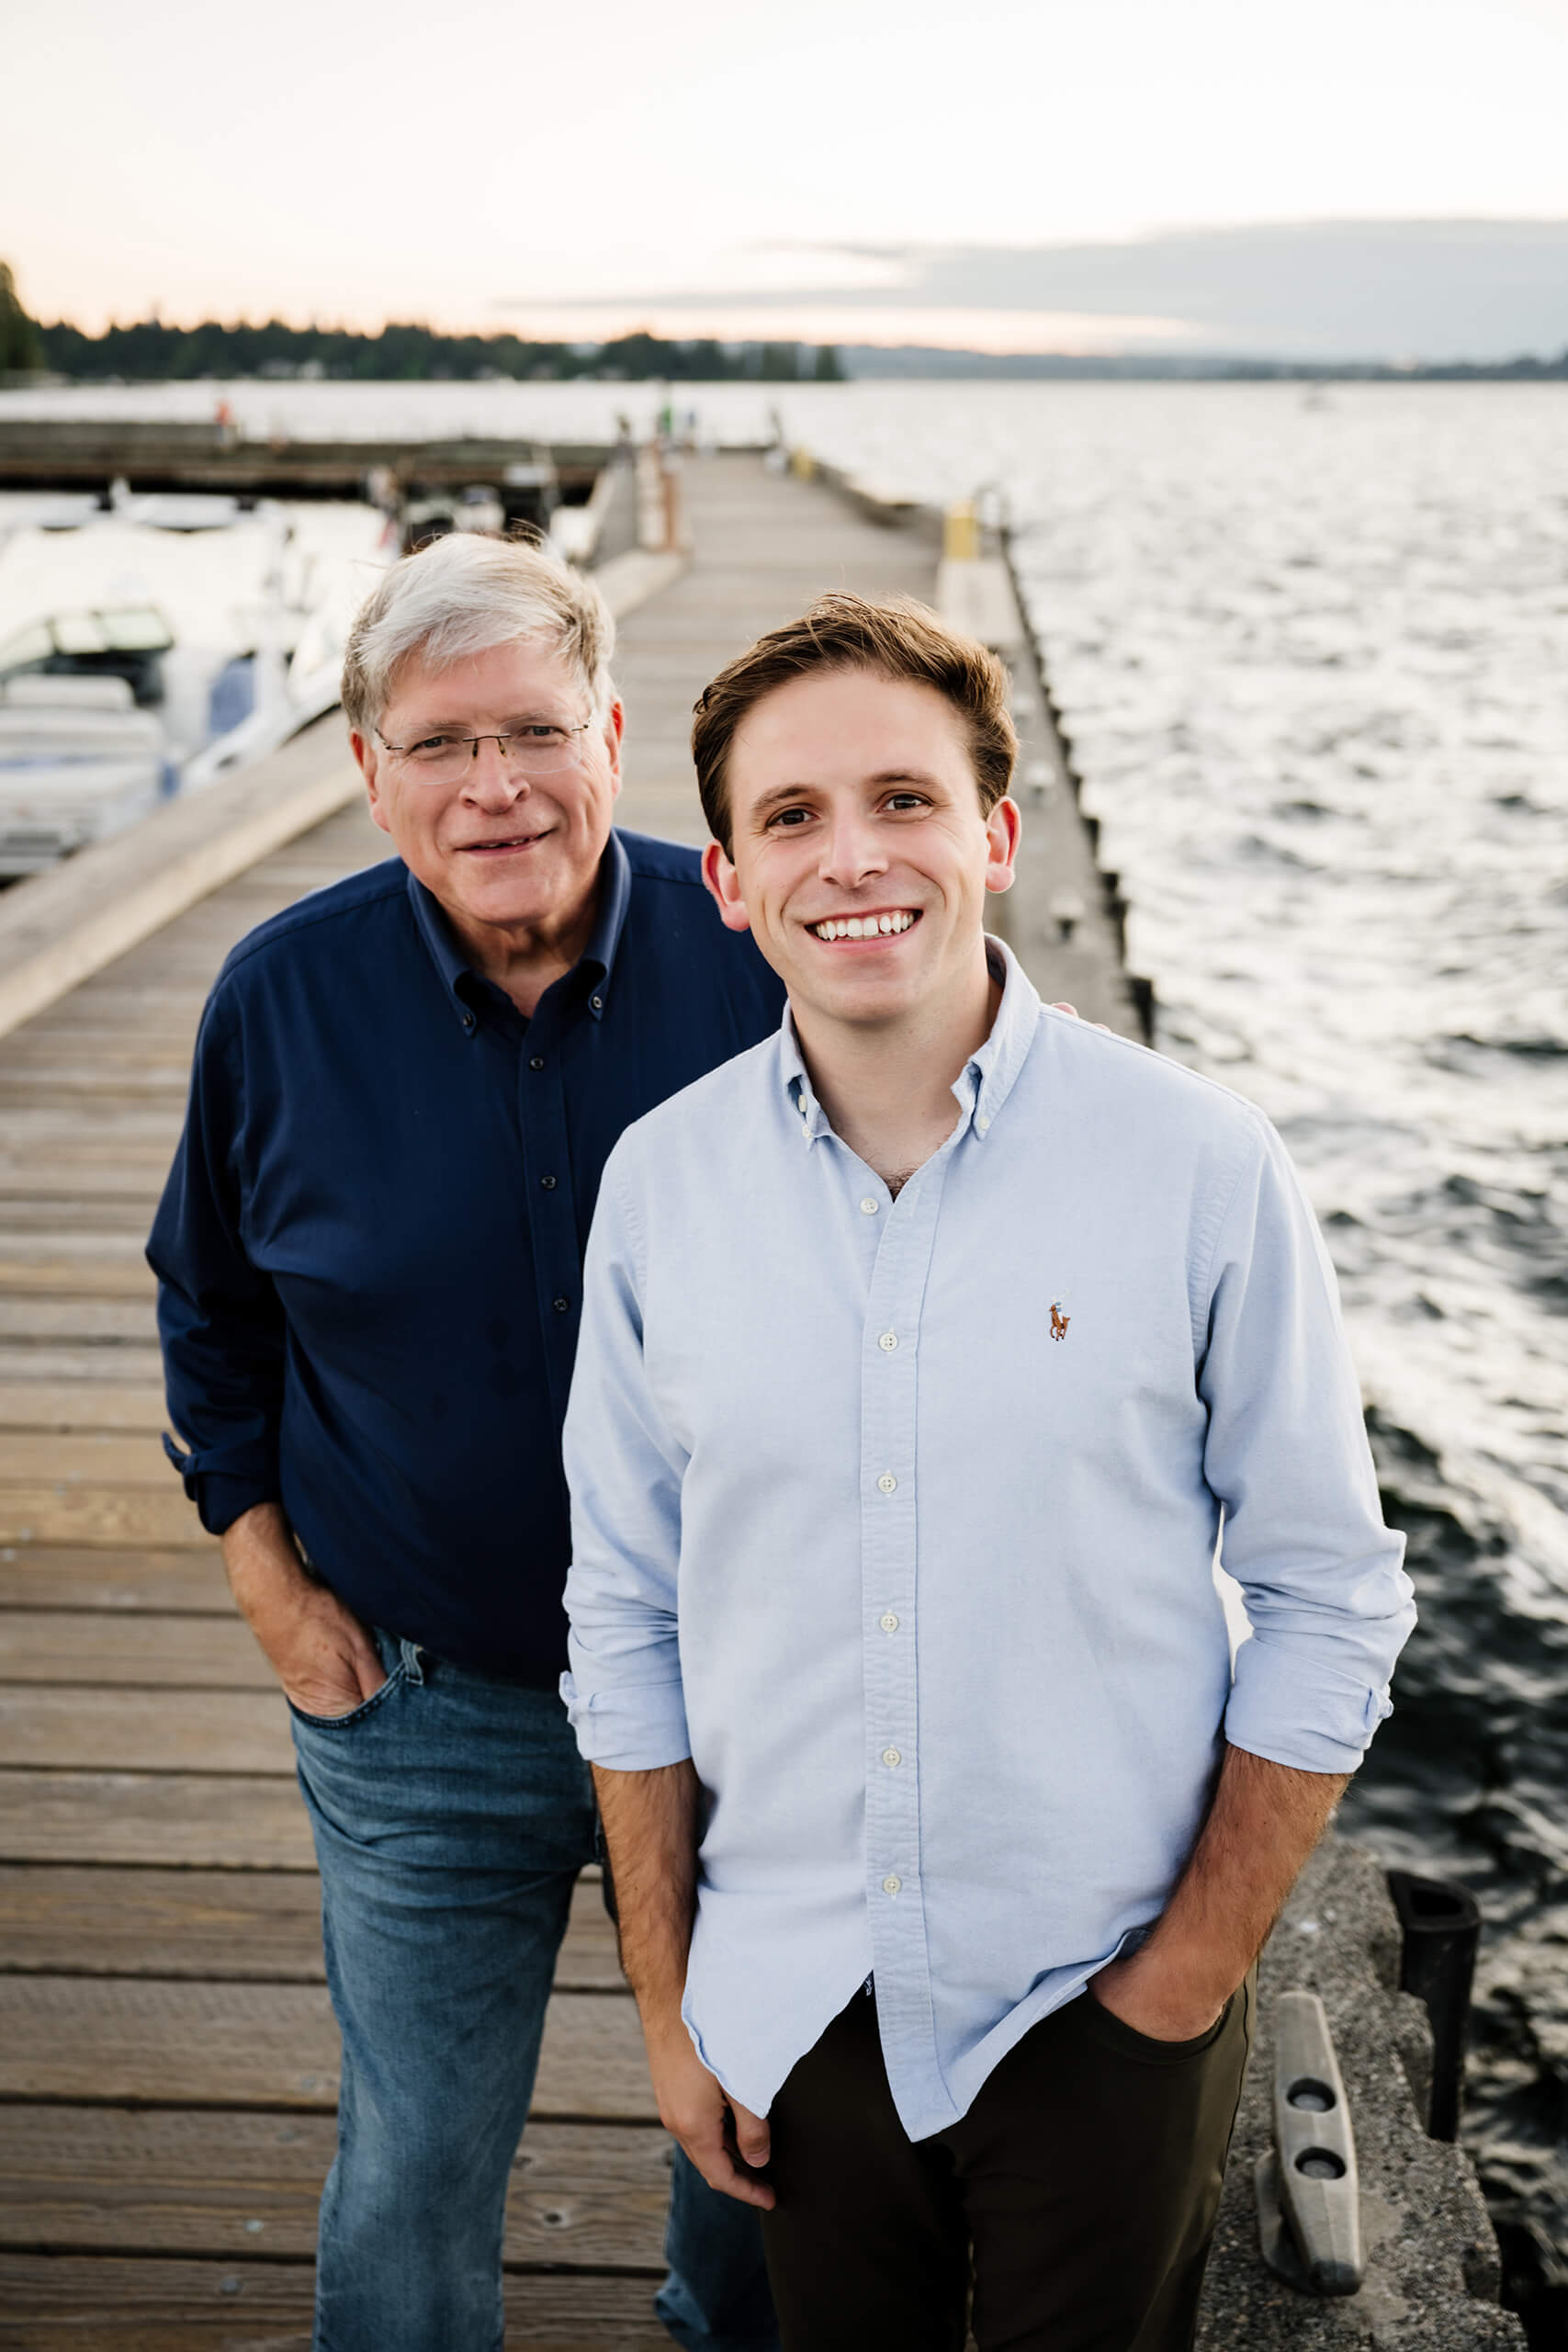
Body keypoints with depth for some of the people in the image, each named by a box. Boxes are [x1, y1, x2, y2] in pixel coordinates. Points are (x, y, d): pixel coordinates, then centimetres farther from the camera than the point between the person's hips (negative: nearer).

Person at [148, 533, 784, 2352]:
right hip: (422, 1705, 0)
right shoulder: (284, 995, -9)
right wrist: (264, 1568, 2)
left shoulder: (752, 958, -13)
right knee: (414, 2169, 13)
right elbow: (208, 1303, 7)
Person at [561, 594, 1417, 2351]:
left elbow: (1327, 1606, -6)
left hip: (1101, 2010, -2)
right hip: (795, 1999, 2)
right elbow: (625, 1625, 2)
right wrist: (666, 2007, 4)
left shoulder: (1203, 1170, -14)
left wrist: (1192, 1977, -7)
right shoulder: (657, 1183, -6)